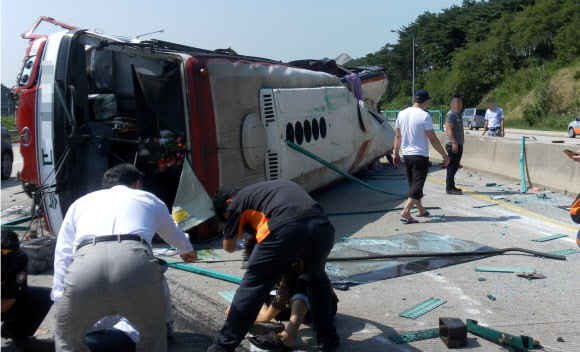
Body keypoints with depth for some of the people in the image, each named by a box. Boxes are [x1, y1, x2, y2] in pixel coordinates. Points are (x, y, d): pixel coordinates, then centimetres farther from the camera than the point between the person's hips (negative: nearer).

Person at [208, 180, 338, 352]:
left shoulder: (238, 201, 21)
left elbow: (229, 247, 28)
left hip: (285, 229, -6)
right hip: (322, 226, 6)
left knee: (252, 285, 9)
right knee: (317, 279, 30)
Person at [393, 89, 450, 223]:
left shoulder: (402, 113, 5)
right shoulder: (424, 116, -13)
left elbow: (398, 136, 11)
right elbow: (433, 139, -13)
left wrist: (396, 153, 20)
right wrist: (444, 155, -6)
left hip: (406, 155, 7)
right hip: (420, 156, -7)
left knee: (413, 184, 17)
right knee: (417, 185, -4)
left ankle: (421, 210, 29)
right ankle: (406, 211, -15)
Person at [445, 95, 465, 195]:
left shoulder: (458, 115, 19)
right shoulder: (450, 114, -12)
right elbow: (449, 129, -19)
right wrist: (454, 143, -25)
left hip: (458, 144, 10)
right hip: (453, 145, -10)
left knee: (455, 166, 13)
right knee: (452, 166, -7)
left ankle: (450, 186, 20)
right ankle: (449, 188, -4)